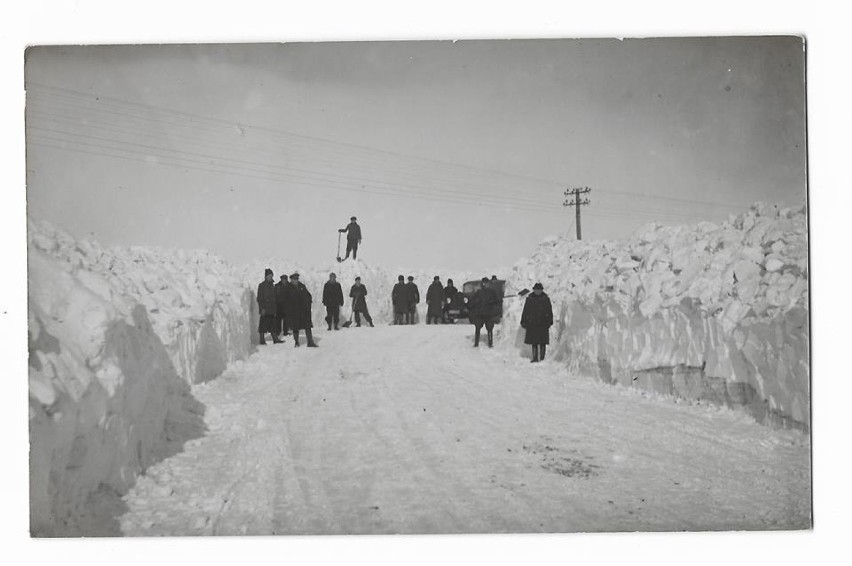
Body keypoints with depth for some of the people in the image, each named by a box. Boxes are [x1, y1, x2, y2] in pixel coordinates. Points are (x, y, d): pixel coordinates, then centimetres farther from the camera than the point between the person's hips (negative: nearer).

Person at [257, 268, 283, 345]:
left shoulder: (272, 285, 15)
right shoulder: (261, 285, -5)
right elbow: (259, 298, -9)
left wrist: (275, 309, 17)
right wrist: (262, 308, -16)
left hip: (272, 309, 7)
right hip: (265, 309, -7)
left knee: (273, 325, 8)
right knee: (263, 324, -3)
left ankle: (275, 339, 10)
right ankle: (262, 340, 1)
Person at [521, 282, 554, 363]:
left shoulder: (546, 299, 3)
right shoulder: (529, 299, 6)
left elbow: (549, 311, 5)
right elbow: (525, 311, 9)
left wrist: (549, 322, -1)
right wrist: (523, 321, 6)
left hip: (543, 323, -1)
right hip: (532, 323, 1)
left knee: (542, 341, 0)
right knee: (534, 341, 2)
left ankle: (542, 357, 8)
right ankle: (535, 357, 6)